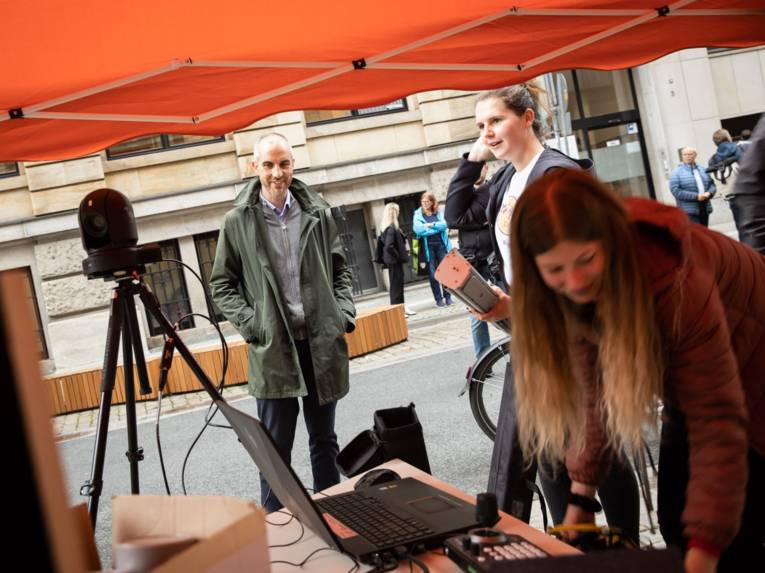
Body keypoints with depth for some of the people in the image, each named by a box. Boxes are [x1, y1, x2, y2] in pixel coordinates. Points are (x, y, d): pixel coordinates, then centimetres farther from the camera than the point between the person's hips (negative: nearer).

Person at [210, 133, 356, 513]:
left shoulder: (317, 213, 5)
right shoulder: (237, 221, -2)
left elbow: (340, 270, 14)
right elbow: (221, 284, 2)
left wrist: (344, 315, 1)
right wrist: (252, 326, -9)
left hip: (322, 344, 3)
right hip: (273, 349, -3)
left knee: (324, 439, 15)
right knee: (276, 448, 3)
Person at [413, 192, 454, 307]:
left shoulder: (439, 213, 12)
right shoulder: (418, 214, 5)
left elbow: (444, 225, -5)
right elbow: (417, 229, -11)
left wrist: (431, 225, -15)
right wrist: (437, 228, -7)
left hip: (441, 245, 2)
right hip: (428, 247, -2)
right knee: (433, 274, -1)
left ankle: (448, 297, 8)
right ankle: (439, 299, 5)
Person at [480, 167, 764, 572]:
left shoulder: (672, 282, -39)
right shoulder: (577, 292, -19)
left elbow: (718, 424, -37)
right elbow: (594, 388, -9)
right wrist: (580, 495, -13)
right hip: (689, 378, 6)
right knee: (674, 525, 7)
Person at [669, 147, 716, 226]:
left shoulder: (703, 170, 16)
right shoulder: (677, 172, -2)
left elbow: (712, 184, 17)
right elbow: (675, 191, -13)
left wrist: (709, 193, -8)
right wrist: (696, 196, -18)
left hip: (705, 209, 6)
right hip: (689, 211, -6)